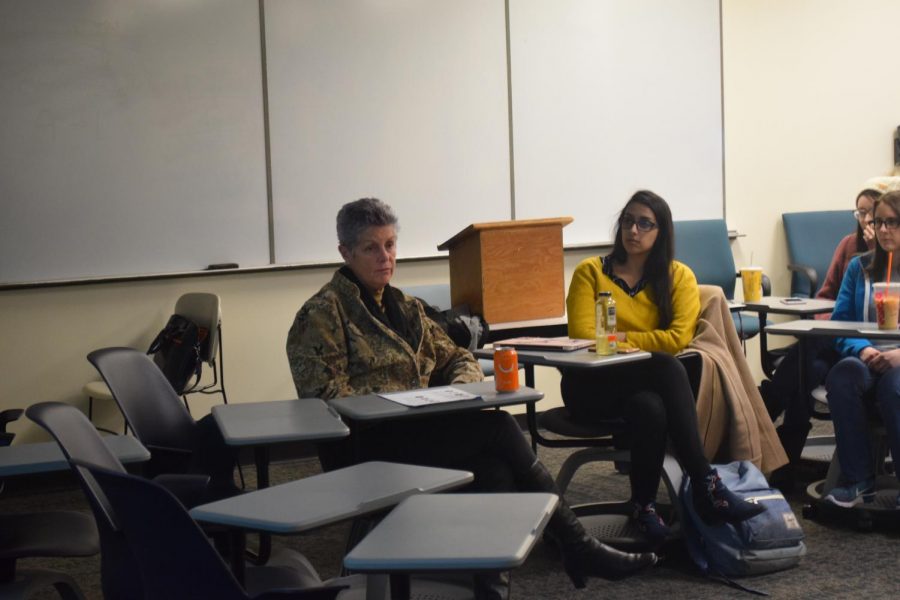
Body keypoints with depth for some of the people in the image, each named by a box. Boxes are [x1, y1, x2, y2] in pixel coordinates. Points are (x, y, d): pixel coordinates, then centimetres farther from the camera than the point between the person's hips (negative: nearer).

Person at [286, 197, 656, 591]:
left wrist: (461, 386, -1)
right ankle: (577, 545, -17)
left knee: (494, 471, -28)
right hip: (363, 447, -7)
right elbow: (324, 393, -11)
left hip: (417, 430, 7)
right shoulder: (323, 313, -2)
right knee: (496, 426, -24)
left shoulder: (405, 307, 21)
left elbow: (455, 358, 23)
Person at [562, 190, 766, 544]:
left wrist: (621, 338, -9)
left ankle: (645, 506, -24)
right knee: (667, 368, -33)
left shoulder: (678, 276, 8)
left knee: (650, 408, -38)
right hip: (593, 386, -2)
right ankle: (705, 485, -34)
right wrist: (646, 348, -15)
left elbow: (679, 338, -8)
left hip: (647, 384, 2)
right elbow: (582, 335, -8)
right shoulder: (590, 272, 5)